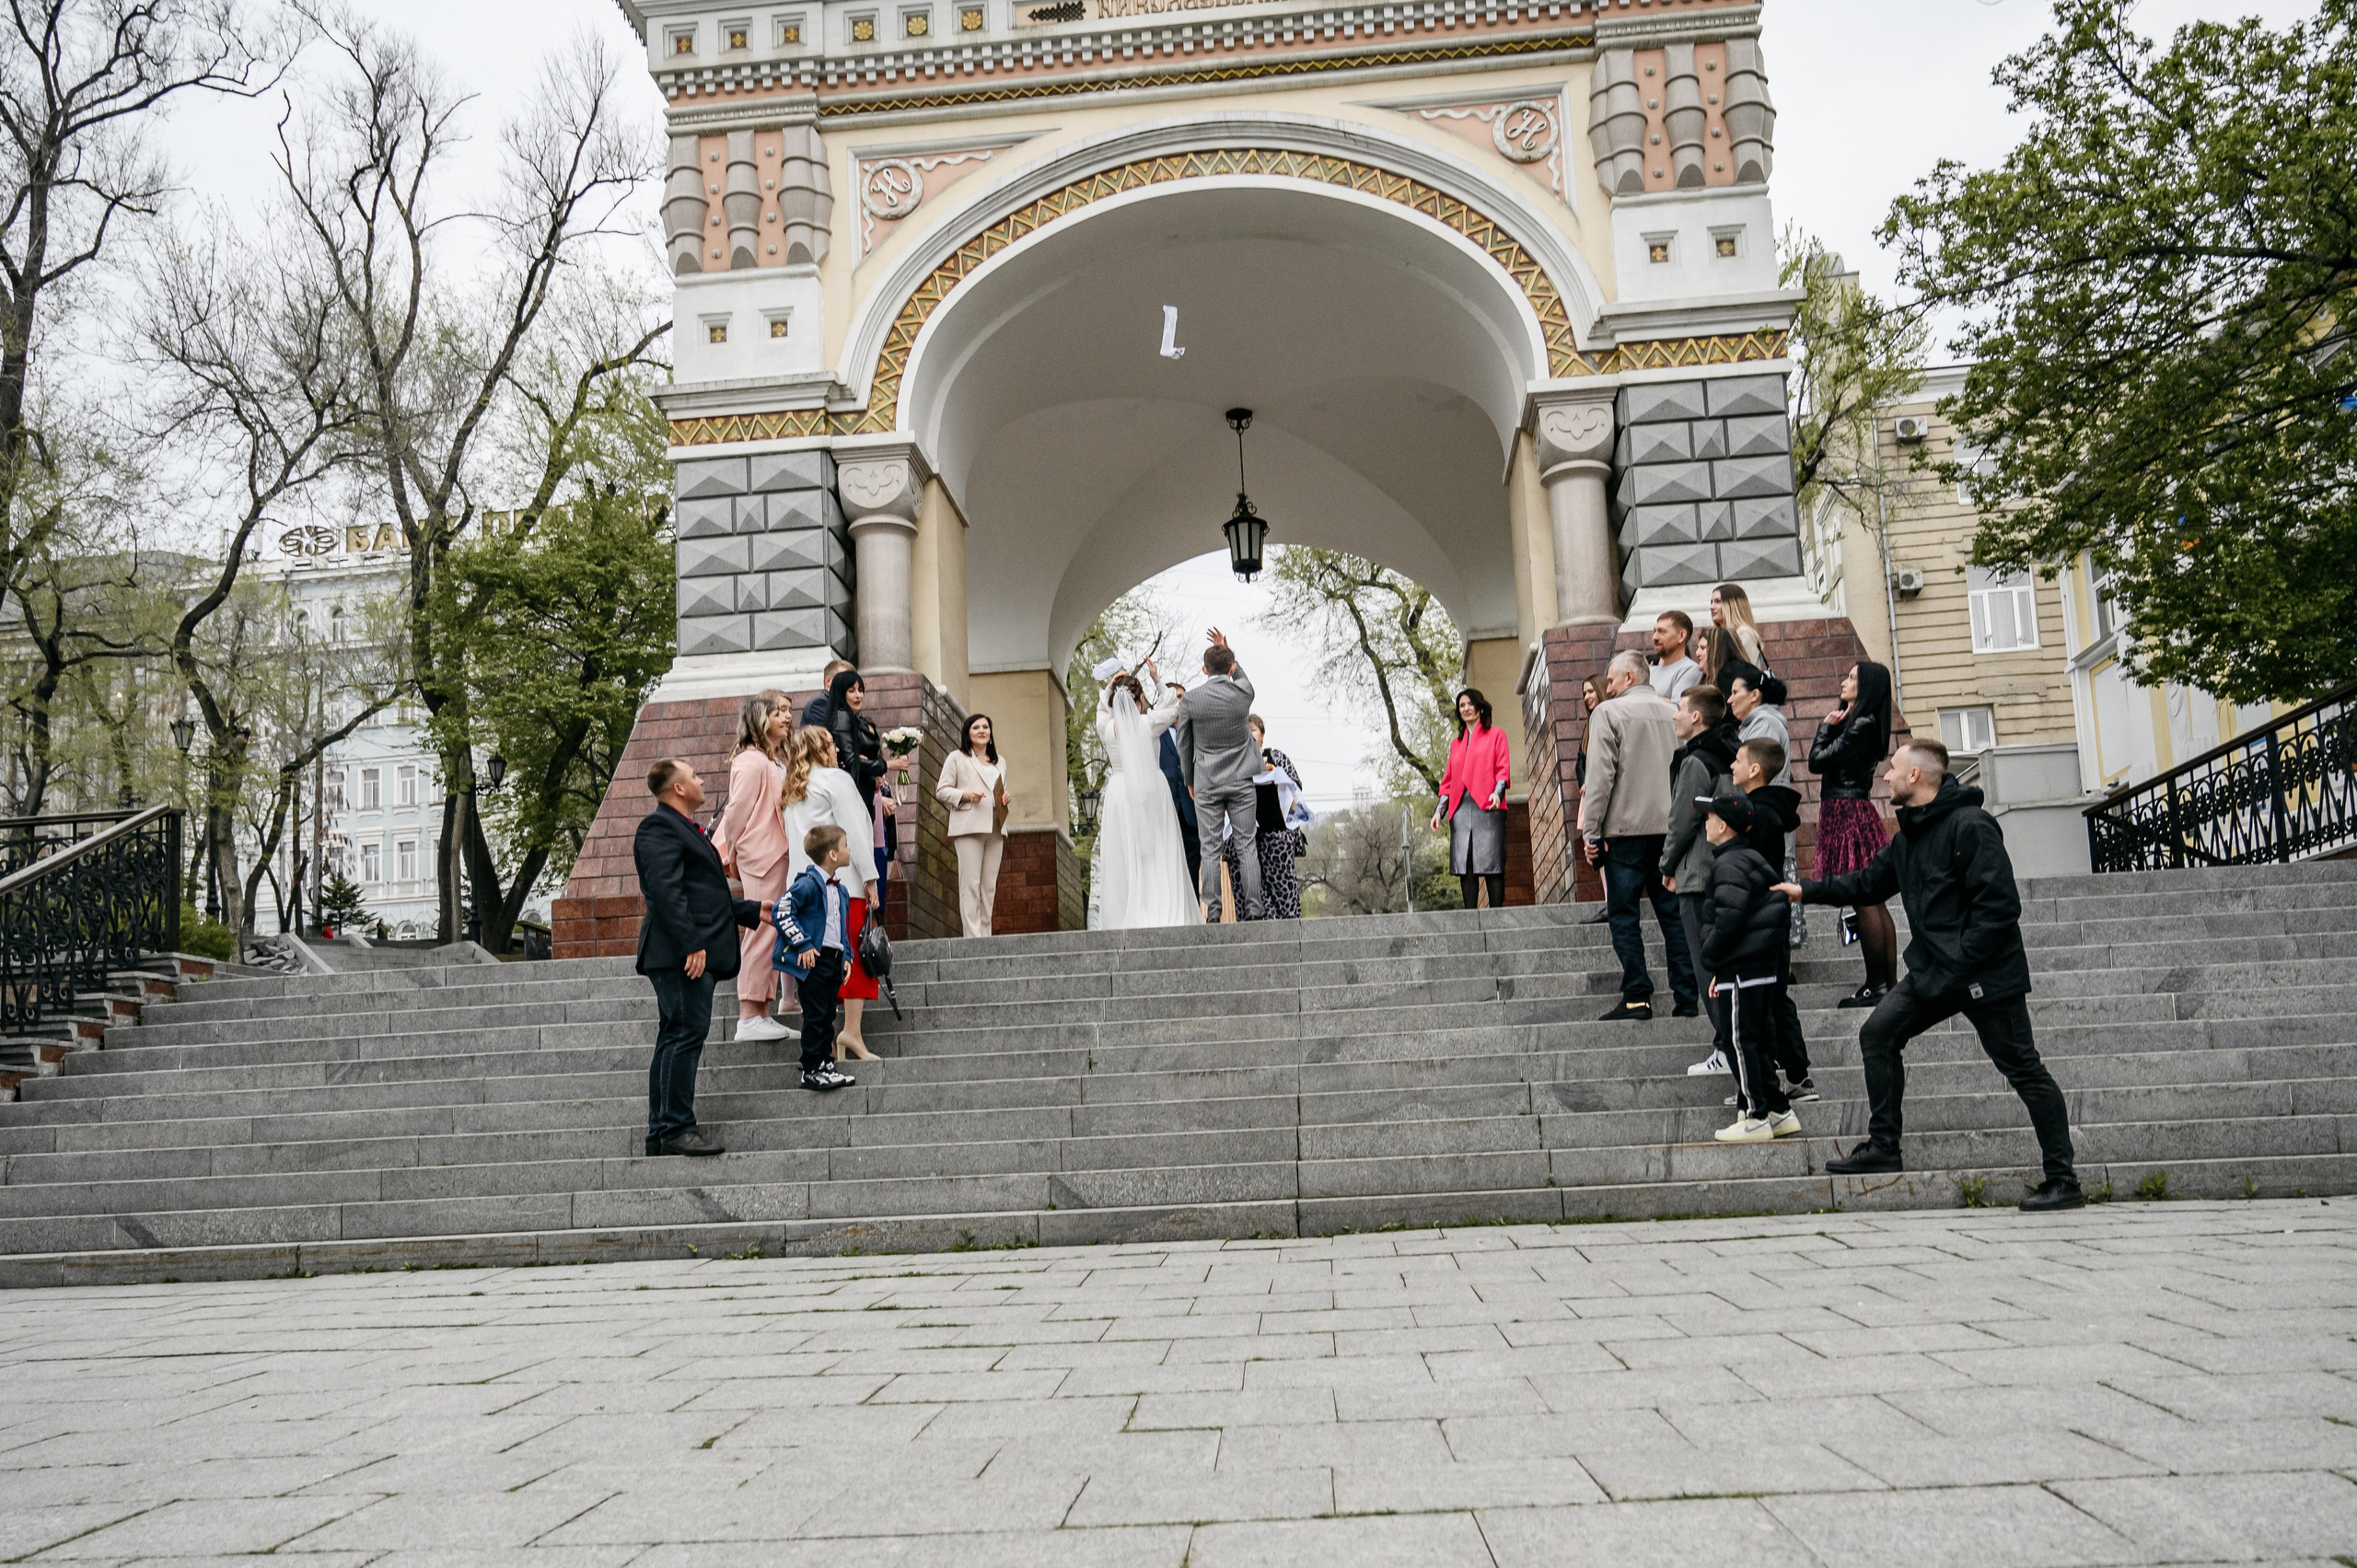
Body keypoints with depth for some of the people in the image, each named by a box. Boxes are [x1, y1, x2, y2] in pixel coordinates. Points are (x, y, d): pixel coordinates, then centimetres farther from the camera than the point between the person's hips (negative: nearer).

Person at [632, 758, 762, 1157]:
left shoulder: (684, 828, 25)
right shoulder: (659, 827, -9)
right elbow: (665, 890, -20)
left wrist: (753, 911, 29)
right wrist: (691, 944, -25)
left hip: (695, 955, 11)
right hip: (683, 955, -11)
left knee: (674, 1040, 11)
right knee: (687, 1034, -11)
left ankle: (660, 1133, 15)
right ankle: (677, 1128, -8)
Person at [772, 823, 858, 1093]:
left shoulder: (841, 890, 13)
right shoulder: (808, 883, -14)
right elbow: (781, 912, -18)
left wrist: (847, 955, 13)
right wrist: (802, 944, -18)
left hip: (834, 959, 8)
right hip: (814, 959, -8)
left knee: (827, 1015, 12)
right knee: (815, 1015, -5)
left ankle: (825, 1063, 20)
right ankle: (812, 1070, 2)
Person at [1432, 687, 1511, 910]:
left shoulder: (1495, 735, 12)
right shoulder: (1456, 743, 24)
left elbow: (1503, 767, 2)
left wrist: (1497, 792, -16)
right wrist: (1439, 810, 10)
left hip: (1487, 807, -4)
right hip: (1460, 808, 4)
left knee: (1491, 862, -10)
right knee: (1464, 865, -2)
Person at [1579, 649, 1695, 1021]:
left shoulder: (1610, 712, -4)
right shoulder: (1672, 711, 11)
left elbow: (1601, 774, -10)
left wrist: (1590, 830, -7)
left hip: (1626, 826, -5)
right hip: (1669, 826, 5)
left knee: (1623, 914, 0)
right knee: (1672, 912, 7)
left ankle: (1637, 997, -4)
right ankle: (1686, 997, 6)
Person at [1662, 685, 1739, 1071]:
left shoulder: (1696, 762, -14)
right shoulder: (1728, 756, 12)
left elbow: (1681, 821, -13)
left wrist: (1669, 867, 2)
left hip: (1699, 877, -9)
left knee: (1710, 967, -4)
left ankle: (1726, 1049, -3)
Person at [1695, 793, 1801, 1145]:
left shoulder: (1729, 865, -15)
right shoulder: (1750, 858, 17)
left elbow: (1728, 921, -23)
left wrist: (1710, 960, -8)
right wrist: (1722, 970, 18)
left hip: (1742, 968, -10)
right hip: (1765, 966, 10)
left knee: (1743, 1041, -3)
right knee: (1757, 1039, 15)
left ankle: (1755, 1117, 1)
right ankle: (1780, 1112, 19)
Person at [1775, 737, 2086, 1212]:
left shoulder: (1969, 826, -17)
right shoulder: (1909, 834, 12)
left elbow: (2000, 905, -21)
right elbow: (1868, 883, 25)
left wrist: (1960, 963, -21)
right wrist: (1807, 891, 21)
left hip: (1986, 972, -9)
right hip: (1932, 972, 9)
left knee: (2023, 1069, -2)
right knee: (1877, 1034, 4)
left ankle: (2064, 1181, 5)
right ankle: (1883, 1147, 11)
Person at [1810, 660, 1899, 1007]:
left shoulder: (1862, 725, -12)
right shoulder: (1859, 723, 18)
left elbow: (1817, 761, -12)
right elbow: (1819, 761, 15)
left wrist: (1826, 726, 0)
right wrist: (1832, 726, 5)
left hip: (1849, 814, -10)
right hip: (1849, 813, 10)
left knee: (1865, 901, -7)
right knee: (1873, 902, 9)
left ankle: (1877, 985, -5)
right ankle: (1889, 982, 12)